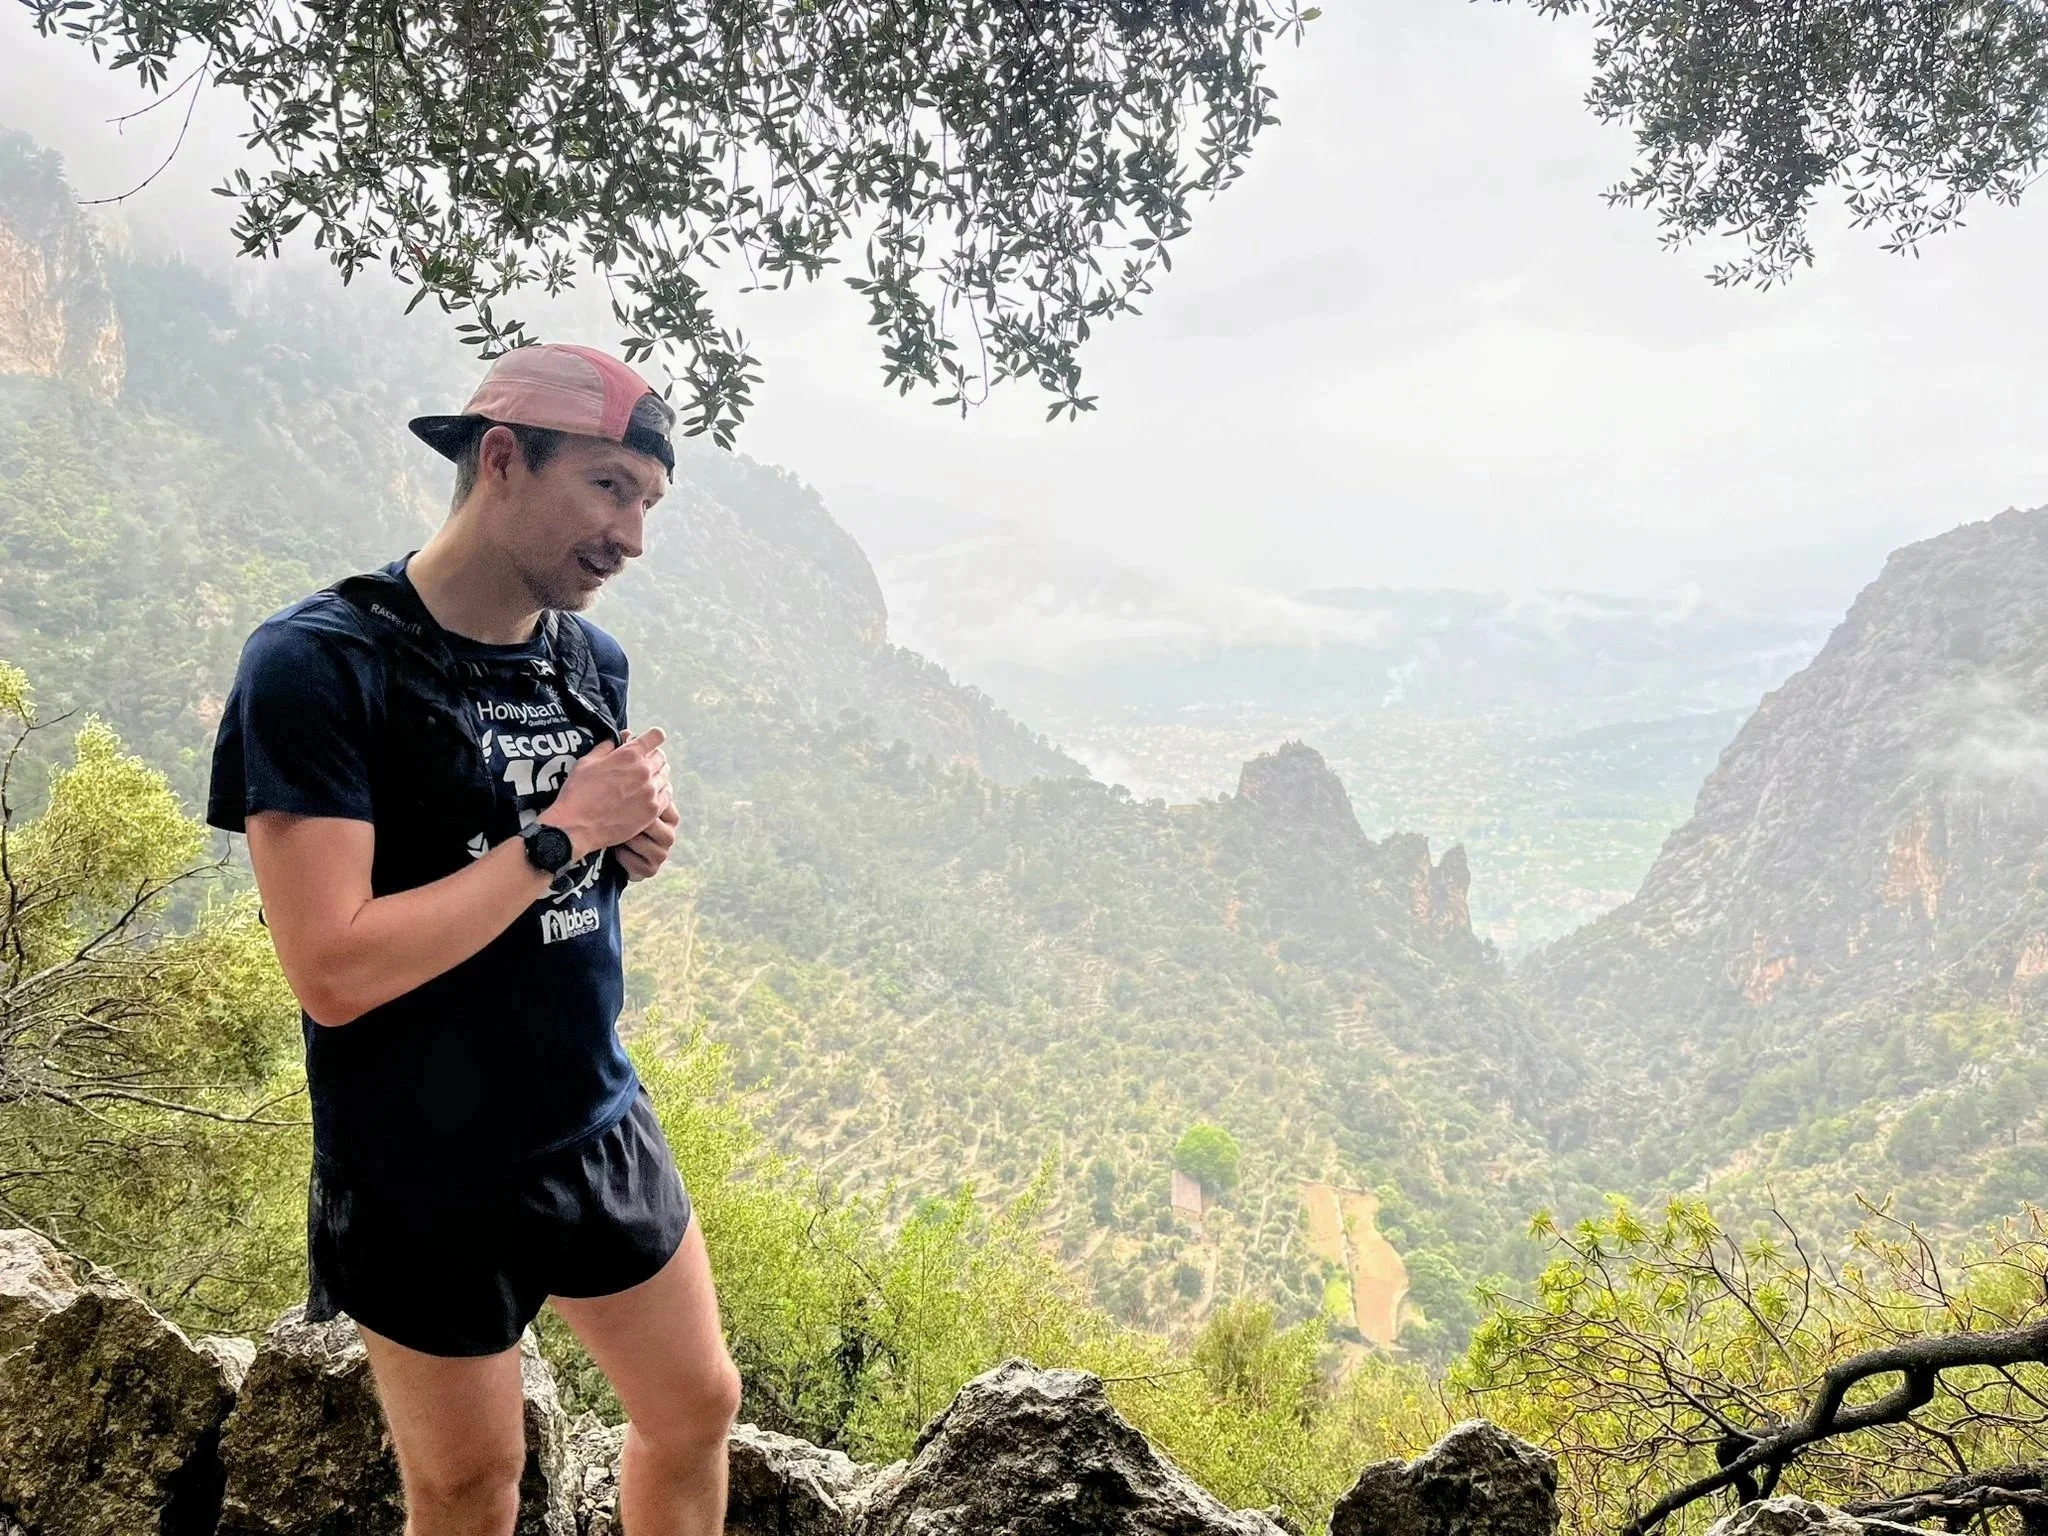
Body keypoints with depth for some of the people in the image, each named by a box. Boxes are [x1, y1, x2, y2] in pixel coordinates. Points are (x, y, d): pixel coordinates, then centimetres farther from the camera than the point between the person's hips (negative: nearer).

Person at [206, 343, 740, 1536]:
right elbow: (334, 972, -27)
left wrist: (638, 843, -7)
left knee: (697, 1410, 19)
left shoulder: (594, 660, 0)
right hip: (430, 1179, -5)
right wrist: (562, 831, -23)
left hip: (603, 1131, 6)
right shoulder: (319, 664, -20)